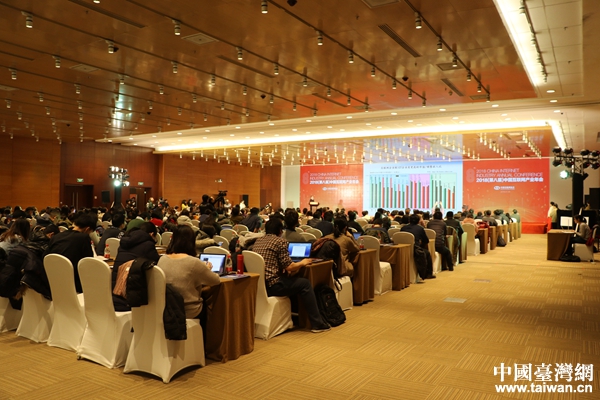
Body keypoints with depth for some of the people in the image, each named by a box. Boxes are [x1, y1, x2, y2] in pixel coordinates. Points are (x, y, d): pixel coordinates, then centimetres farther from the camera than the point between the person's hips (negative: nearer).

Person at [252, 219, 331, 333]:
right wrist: (302, 263, 7)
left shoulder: (257, 241, 14)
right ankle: (317, 324, 8)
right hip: (270, 285, -8)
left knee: (292, 280, 29)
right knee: (305, 283, 5)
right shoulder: (280, 241, -8)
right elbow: (288, 267, -11)